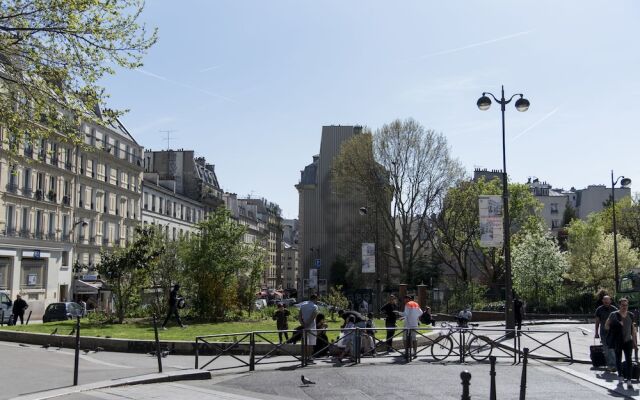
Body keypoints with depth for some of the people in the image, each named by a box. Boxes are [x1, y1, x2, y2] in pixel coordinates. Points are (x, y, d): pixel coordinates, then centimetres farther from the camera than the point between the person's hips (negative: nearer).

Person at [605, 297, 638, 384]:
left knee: (629, 359, -10)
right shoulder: (613, 315, -5)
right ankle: (620, 374, 31)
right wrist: (616, 326, -15)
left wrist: (635, 343, 10)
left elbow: (633, 330, 11)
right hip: (617, 342, -1)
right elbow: (606, 326, 0)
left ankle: (628, 378, -8)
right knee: (618, 359, 11)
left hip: (628, 341, 2)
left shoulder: (630, 315, 6)